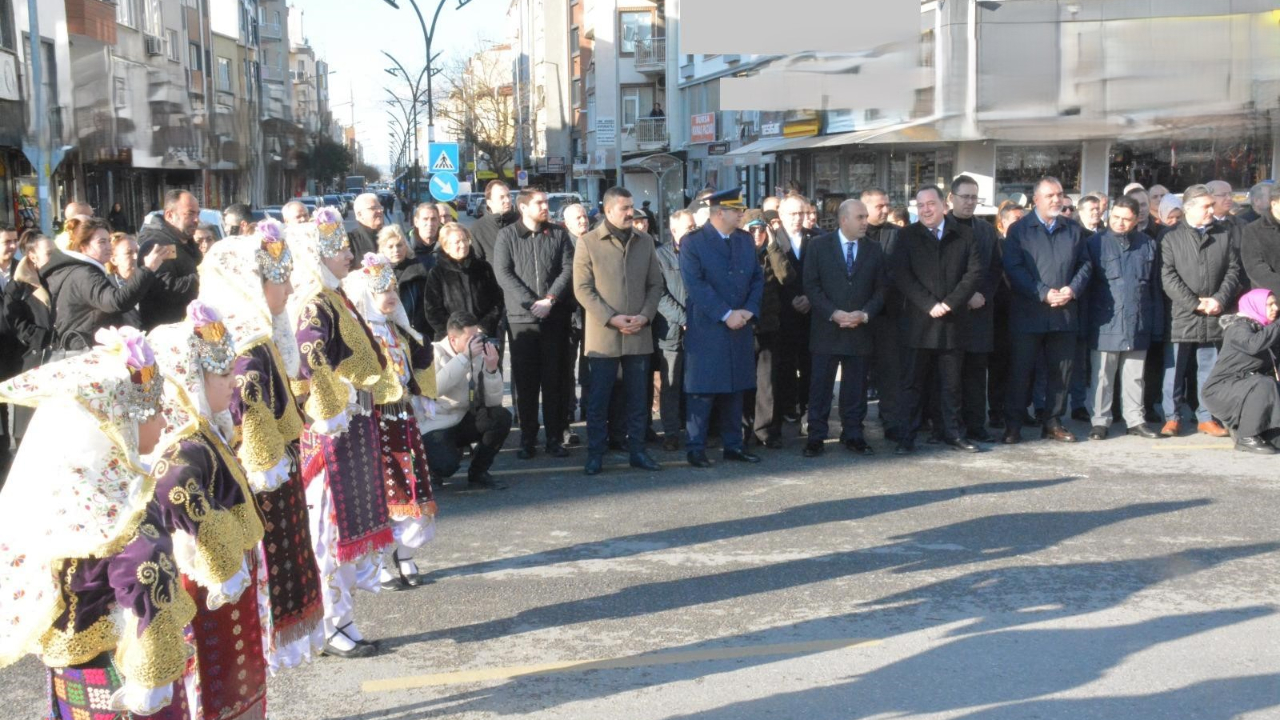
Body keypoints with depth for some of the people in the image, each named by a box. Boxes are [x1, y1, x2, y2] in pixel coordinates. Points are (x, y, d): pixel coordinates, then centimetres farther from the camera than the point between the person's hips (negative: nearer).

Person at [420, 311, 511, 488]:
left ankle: (478, 473, 0)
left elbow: (493, 402, -8)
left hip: (462, 421, 5)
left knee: (502, 417, -18)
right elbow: (434, 388, -36)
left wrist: (492, 369, -24)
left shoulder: (478, 356, -3)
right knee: (447, 465, -31)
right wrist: (465, 357, -37)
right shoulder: (434, 353, -14)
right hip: (432, 427, -5)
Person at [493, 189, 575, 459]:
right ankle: (527, 439, 10)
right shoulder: (507, 236, 4)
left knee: (554, 379, 4)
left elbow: (568, 269, 1)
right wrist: (531, 303, -13)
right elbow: (503, 274, -5)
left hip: (555, 317, 1)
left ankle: (555, 438, 10)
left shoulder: (559, 234, 9)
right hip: (522, 317, -1)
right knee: (525, 381, 3)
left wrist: (550, 300, -12)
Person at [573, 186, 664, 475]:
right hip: (603, 335, -3)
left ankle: (637, 451, 17)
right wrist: (611, 319, -14)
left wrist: (645, 316, -6)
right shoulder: (588, 242, -3)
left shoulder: (644, 241, 9)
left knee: (638, 397, 9)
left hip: (639, 333, 3)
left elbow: (655, 284, 11)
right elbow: (582, 288, -6)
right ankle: (595, 454, 10)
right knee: (598, 397, 1)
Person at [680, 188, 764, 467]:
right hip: (705, 330, -6)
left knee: (735, 389, 10)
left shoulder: (745, 240, 12)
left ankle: (733, 445, 19)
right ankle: (696, 449, 6)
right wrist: (726, 315, -17)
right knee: (702, 391, -2)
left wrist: (748, 310, -5)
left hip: (740, 328, 6)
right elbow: (695, 285, -15)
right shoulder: (692, 242, -7)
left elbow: (758, 277, 11)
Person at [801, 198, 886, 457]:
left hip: (860, 329, 2)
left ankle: (853, 435, 16)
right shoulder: (819, 246, 1)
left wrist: (865, 314, -9)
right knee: (820, 385, 1)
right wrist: (834, 313, -14)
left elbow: (881, 289, 7)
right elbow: (811, 285, -4)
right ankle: (815, 437, 7)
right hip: (826, 329, -2)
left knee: (856, 387, 6)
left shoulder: (874, 250, 9)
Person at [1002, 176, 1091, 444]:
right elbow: (1013, 268, -6)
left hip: (1065, 313, 4)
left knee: (1061, 370, 7)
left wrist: (1073, 289, -9)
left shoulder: (1074, 230, 15)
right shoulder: (1019, 230, 3)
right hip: (1028, 313, -4)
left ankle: (1053, 422, 18)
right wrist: (1044, 293, -15)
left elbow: (1084, 264, 11)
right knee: (1020, 370, -1)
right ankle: (1013, 425, 6)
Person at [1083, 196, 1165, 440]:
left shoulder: (1147, 244, 9)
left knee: (1135, 377, 10)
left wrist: (1156, 321, 8)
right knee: (1102, 376, 2)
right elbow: (1086, 283, 0)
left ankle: (1135, 419, 19)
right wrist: (1086, 323, -5)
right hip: (1106, 323, -3)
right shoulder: (1096, 243, 0)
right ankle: (1099, 421, 9)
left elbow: (1154, 286, 13)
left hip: (1137, 325, 3)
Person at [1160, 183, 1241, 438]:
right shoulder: (1172, 238, 3)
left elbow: (1233, 271, 6)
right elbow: (1168, 277, -5)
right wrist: (1194, 303, -13)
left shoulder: (1227, 234, 9)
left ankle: (1206, 417, 16)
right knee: (1175, 370, 3)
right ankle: (1172, 417, 11)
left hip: (1213, 318, 2)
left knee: (1209, 370, 8)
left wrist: (1219, 300, -8)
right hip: (1181, 316, -2)